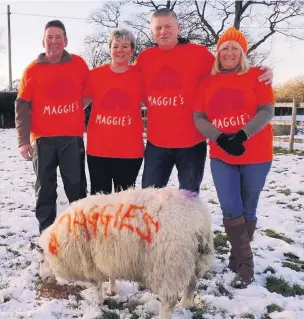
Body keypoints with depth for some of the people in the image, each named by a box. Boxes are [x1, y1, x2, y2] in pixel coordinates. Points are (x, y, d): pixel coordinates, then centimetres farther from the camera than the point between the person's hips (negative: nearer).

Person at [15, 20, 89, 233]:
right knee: (45, 188, 6)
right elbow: (22, 106, 0)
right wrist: (23, 140, -6)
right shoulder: (33, 69, 1)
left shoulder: (78, 64, 2)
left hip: (72, 137, 0)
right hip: (43, 138, 0)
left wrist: (75, 110, 8)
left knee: (76, 186, 7)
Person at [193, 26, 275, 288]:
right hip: (221, 157, 2)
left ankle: (240, 260, 25)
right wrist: (221, 138, -18)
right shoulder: (207, 82, 6)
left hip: (256, 156, -1)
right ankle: (245, 264, 9)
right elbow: (198, 118, -1)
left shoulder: (256, 76, -1)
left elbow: (267, 111, -10)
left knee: (247, 210, 7)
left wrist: (242, 135, -24)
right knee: (231, 210, -5)